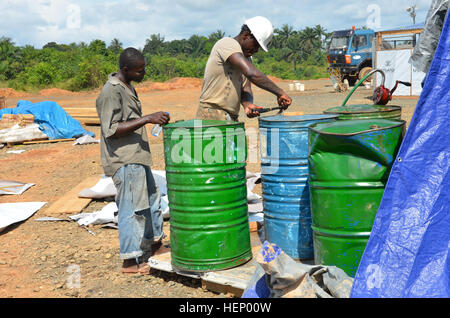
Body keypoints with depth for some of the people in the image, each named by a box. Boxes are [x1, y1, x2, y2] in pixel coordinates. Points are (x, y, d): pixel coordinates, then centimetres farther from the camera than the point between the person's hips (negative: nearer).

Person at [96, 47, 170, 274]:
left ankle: (155, 244, 35)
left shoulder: (127, 87, 13)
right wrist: (147, 119, -28)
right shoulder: (111, 92, -18)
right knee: (132, 208, -5)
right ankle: (130, 261, 5)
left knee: (151, 200, 19)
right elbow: (111, 130, -25)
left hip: (137, 157, 10)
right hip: (124, 161, -10)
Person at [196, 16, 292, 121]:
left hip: (231, 117, 9)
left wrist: (247, 104, -17)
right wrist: (279, 93, -25)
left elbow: (245, 88, 5)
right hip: (213, 114, -9)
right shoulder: (227, 43, -12)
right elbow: (252, 73, -25)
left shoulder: (246, 58, 16)